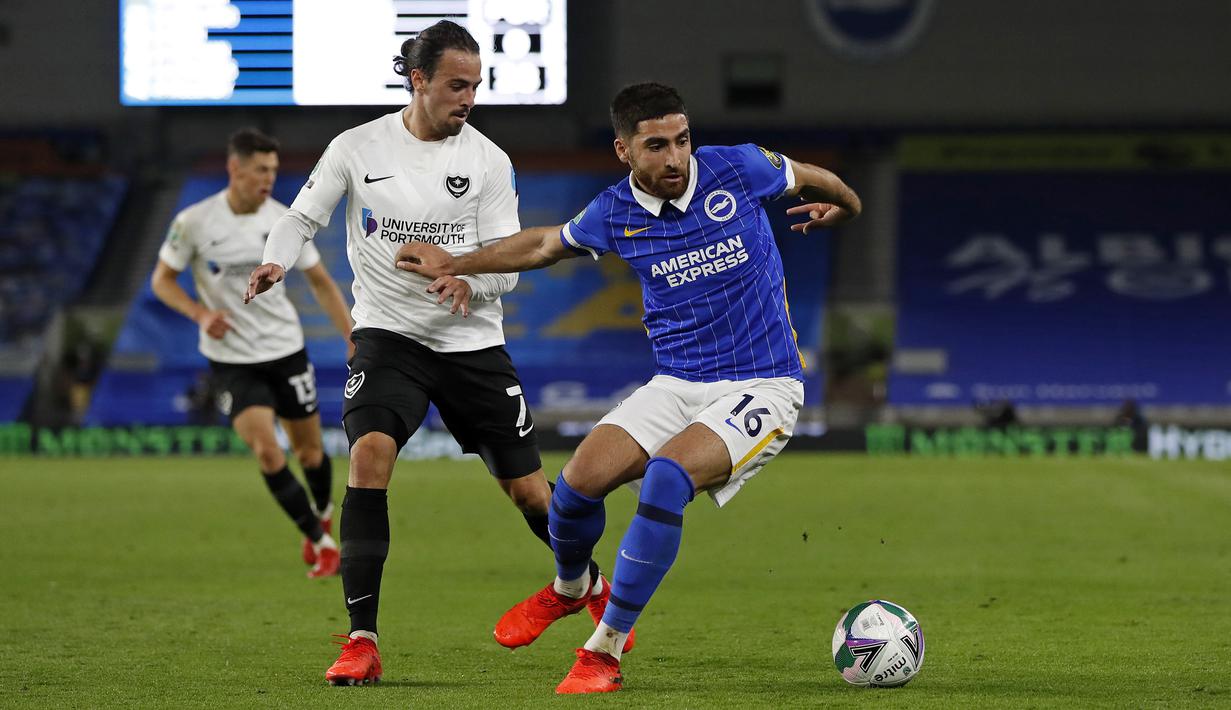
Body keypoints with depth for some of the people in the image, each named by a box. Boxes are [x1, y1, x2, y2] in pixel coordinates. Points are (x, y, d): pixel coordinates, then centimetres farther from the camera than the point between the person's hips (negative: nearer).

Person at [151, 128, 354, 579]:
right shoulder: (194, 222, -12)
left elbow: (320, 282, 5)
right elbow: (162, 280, -1)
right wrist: (201, 313, -19)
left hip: (286, 350, 2)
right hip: (232, 359, -2)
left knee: (309, 451, 9)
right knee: (266, 452, -16)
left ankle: (322, 517, 41)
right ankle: (320, 543, -3)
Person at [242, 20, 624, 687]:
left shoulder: (487, 160, -2)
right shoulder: (358, 147, -2)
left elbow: (508, 264, -4)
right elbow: (301, 216, 6)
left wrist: (469, 283, -26)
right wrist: (275, 261, -15)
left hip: (473, 343, 1)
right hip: (388, 336, -1)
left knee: (527, 488, 5)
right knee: (370, 453, -27)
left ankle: (591, 586, 38)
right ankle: (361, 641, -24)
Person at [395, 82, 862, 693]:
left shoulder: (736, 170, -11)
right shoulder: (614, 214, -2)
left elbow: (811, 181, 13)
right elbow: (546, 243, 19)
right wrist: (454, 264, 19)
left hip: (760, 389, -4)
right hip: (677, 385, 4)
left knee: (664, 480, -29)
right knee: (580, 480, -12)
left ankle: (605, 650, -17)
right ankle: (569, 588, 25)